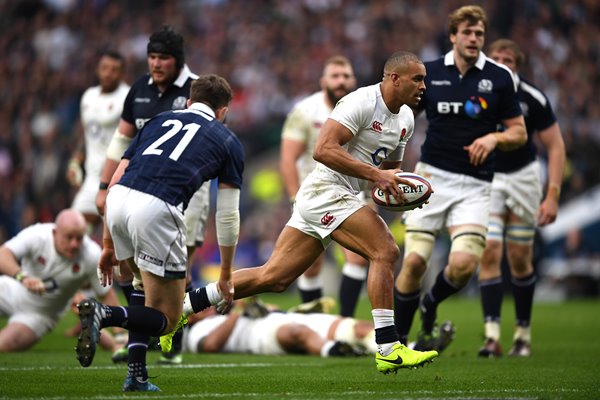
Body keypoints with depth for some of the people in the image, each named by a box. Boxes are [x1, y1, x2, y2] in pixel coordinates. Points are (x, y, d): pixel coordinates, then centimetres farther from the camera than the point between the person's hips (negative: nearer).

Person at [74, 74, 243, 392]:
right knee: (167, 320, 7)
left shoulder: (160, 120, 29)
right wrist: (226, 275, 33)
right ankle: (104, 315, -19)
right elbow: (228, 216, 21)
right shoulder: (227, 141, 21)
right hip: (157, 209, -5)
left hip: (118, 200, 5)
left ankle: (136, 375, 18)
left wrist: (108, 245, 32)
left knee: (149, 292, 30)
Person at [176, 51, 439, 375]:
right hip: (327, 190, -9)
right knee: (385, 251, -19)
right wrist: (376, 175, -25)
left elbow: (390, 169, 26)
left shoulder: (405, 118, 15)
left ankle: (183, 305, 14)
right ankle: (388, 350, -18)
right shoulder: (362, 102, -15)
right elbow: (323, 150, -23)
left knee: (273, 278, 8)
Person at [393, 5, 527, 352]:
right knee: (415, 261, -9)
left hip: (475, 185, 0)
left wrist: (494, 138, -15)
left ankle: (430, 307, 16)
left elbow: (520, 133, 5)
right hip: (432, 177, 0)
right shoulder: (428, 73, 5)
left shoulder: (500, 78, 2)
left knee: (464, 264, -17)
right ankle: (397, 340, 8)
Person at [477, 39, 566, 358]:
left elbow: (556, 146, -7)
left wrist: (552, 195, -14)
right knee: (489, 253, -15)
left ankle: (523, 334, 20)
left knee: (520, 259, 5)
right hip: (486, 178, 0)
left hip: (523, 176, 0)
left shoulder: (533, 99, -14)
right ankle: (492, 336, -19)